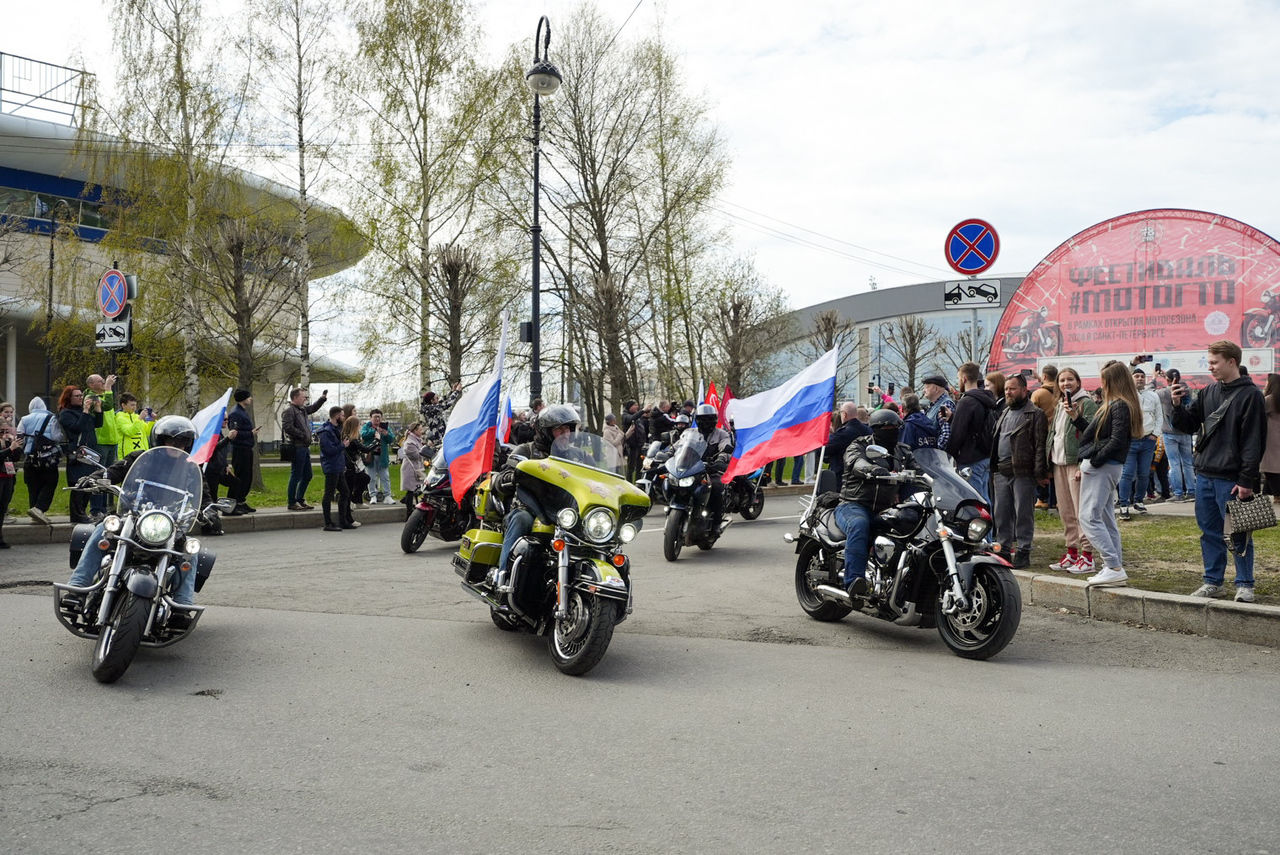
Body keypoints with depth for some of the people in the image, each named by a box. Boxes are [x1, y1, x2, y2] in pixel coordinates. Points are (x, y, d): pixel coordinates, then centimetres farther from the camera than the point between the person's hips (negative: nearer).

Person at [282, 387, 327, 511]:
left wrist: (323, 398, 27)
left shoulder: (303, 409, 18)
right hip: (297, 448, -10)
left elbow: (313, 408, 38)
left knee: (307, 476, 15)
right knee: (296, 476, -5)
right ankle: (292, 503, 2)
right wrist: (303, 435, -18)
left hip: (305, 447, 10)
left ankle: (300, 500, 25)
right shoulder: (289, 410, -11)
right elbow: (288, 427, -23)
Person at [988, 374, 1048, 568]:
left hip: (1022, 472, -7)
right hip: (1001, 472, 7)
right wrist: (993, 468, 19)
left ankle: (1023, 552, 5)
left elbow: (1040, 445, -11)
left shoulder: (1035, 414, -5)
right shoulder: (1005, 413, 20)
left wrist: (1040, 473, -16)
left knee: (1023, 514, -2)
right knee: (1001, 514, 9)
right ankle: (1004, 549, 18)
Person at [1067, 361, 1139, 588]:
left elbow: (1117, 441, -22)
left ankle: (1114, 567, -15)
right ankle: (1114, 569, 17)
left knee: (1089, 518, -13)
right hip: (1103, 467, 11)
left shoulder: (1120, 406, -14)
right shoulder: (1112, 404, 17)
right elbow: (1094, 432, 19)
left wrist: (1094, 461, -18)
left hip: (1103, 467, -11)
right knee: (1105, 518, 13)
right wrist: (1076, 417, 15)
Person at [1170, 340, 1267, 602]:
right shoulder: (1208, 393, 12)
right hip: (1205, 475, 7)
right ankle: (1213, 582, 21)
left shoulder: (1250, 395, -9)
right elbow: (1188, 425, 16)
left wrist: (1247, 480, -16)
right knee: (1209, 532, 12)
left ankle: (1245, 585, 13)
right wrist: (1178, 405, -4)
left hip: (1231, 479, -7)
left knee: (1239, 535, 2)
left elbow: (1254, 441, -12)